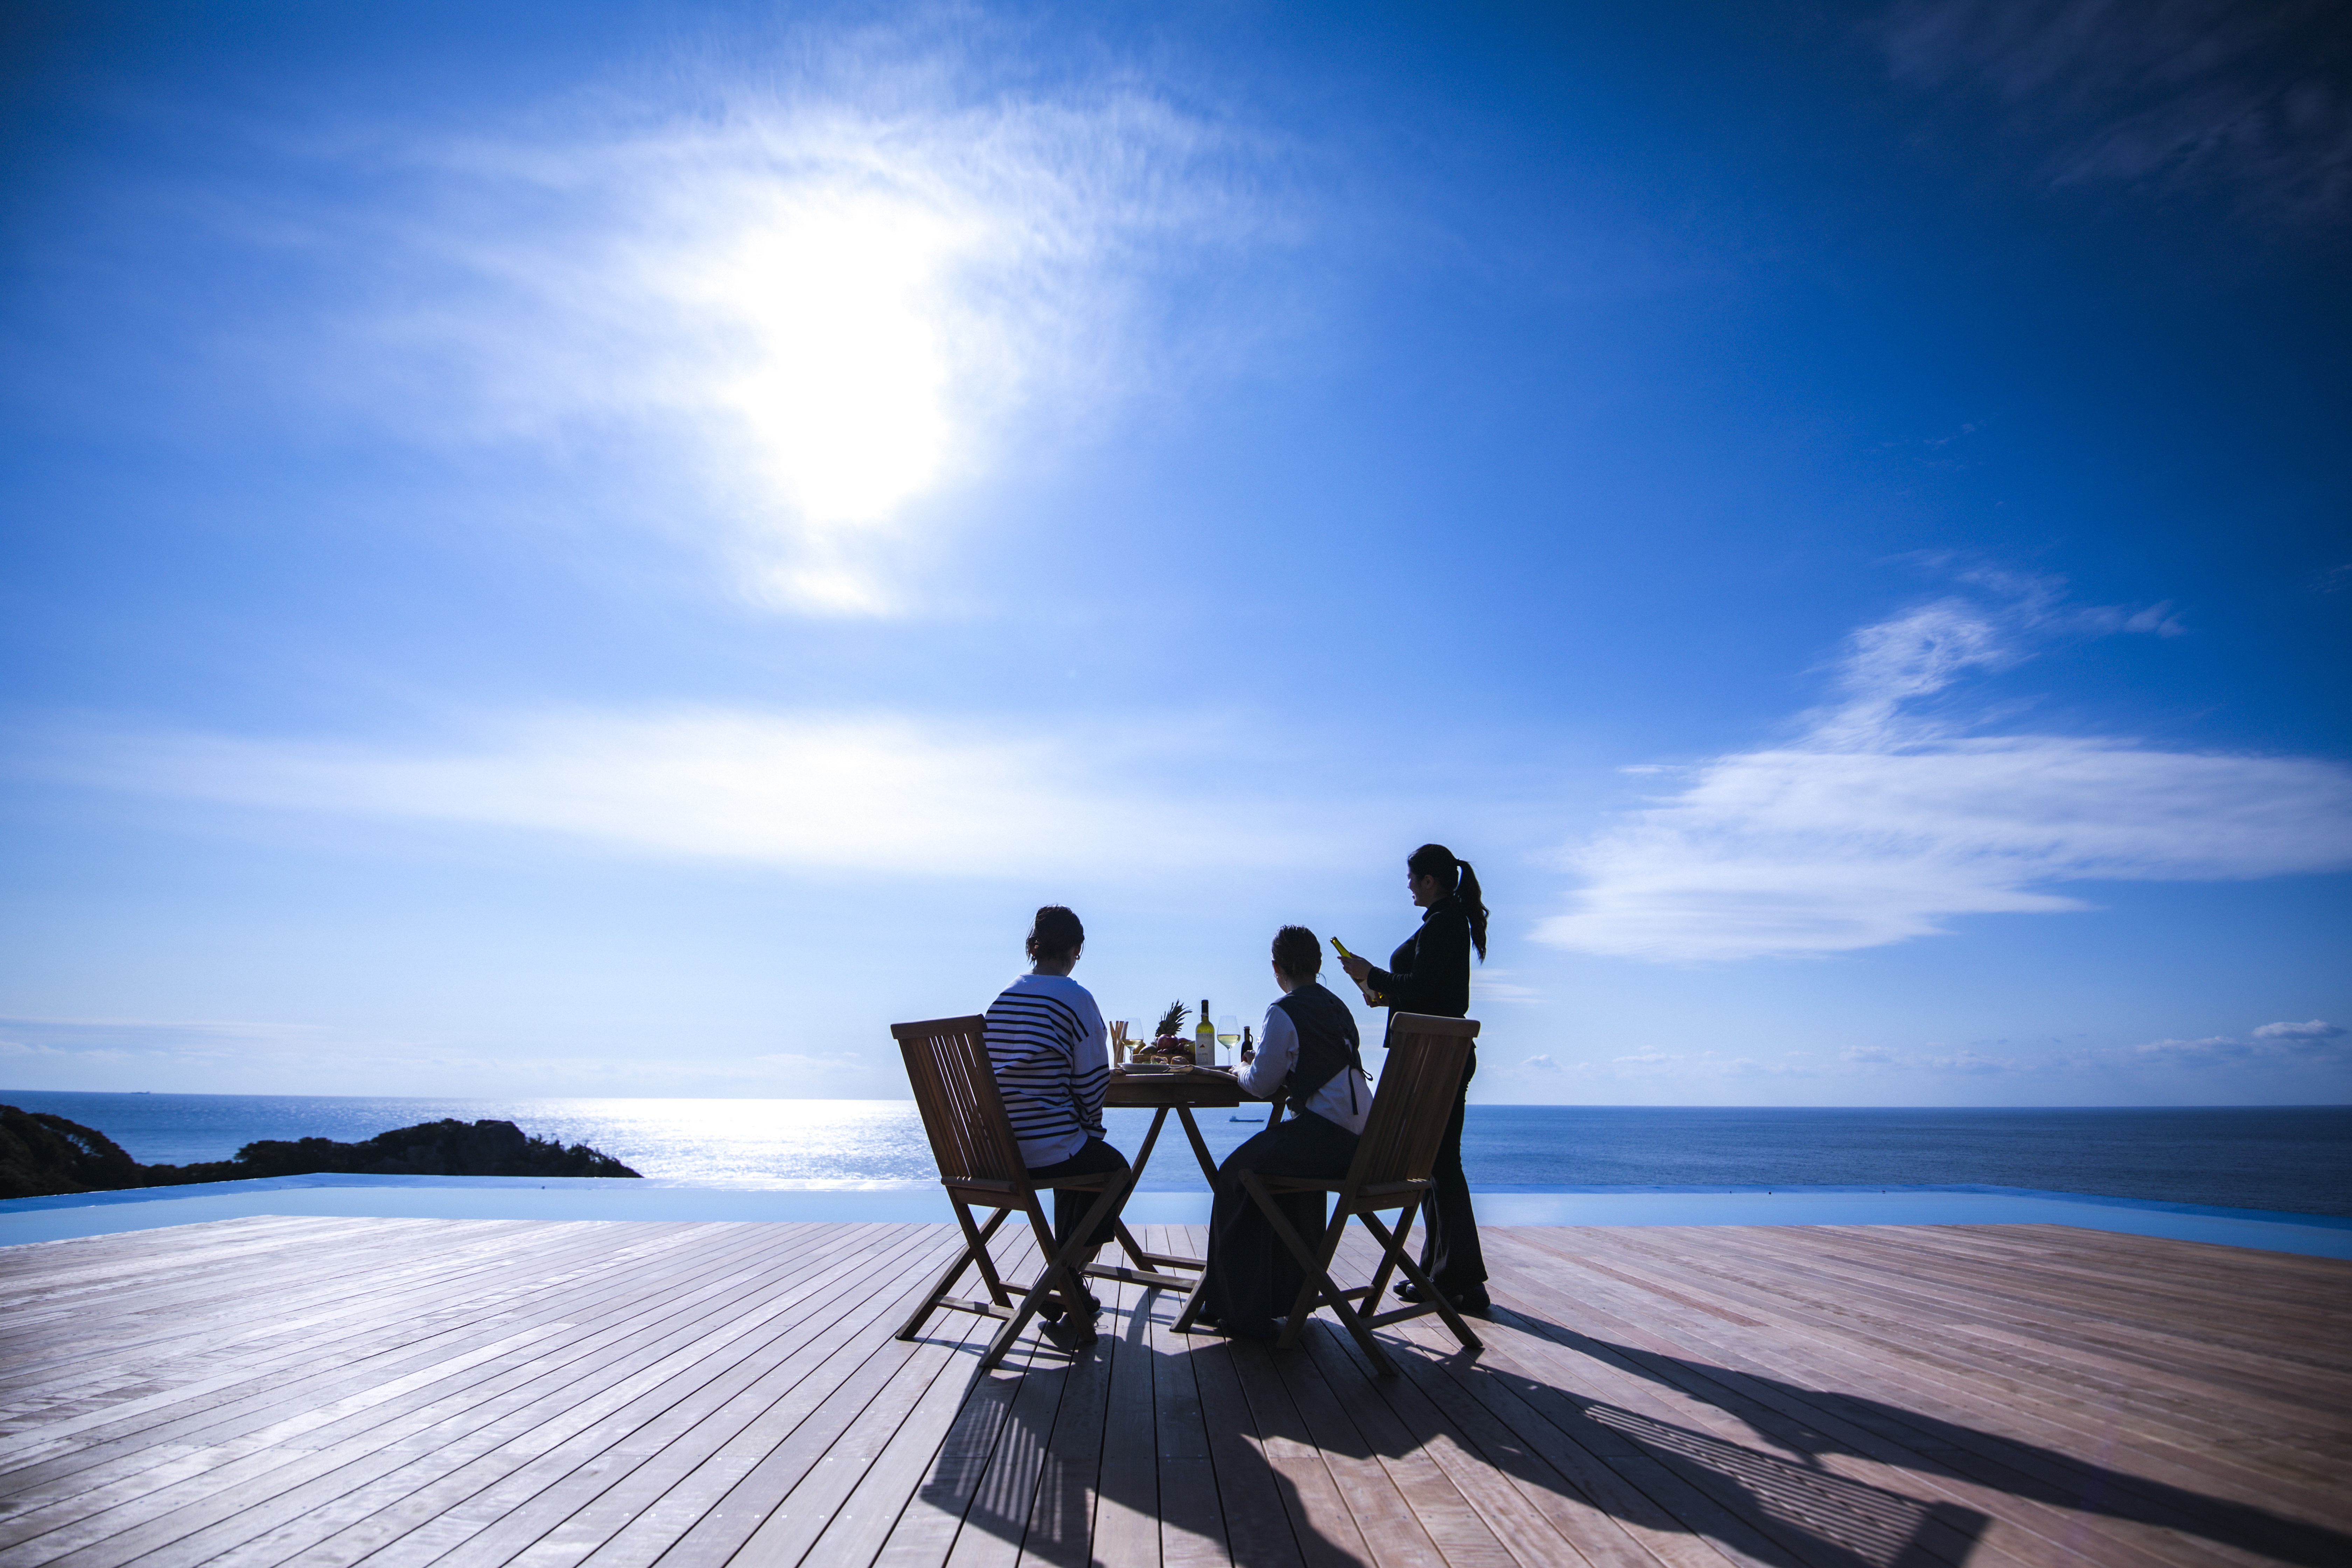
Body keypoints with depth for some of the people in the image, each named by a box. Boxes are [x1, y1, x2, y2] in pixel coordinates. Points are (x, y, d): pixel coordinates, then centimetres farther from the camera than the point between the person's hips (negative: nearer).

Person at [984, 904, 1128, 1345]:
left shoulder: (1001, 998, 9)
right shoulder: (1075, 997, -11)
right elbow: (1091, 1080, -12)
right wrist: (1091, 1131, 8)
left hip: (993, 1153, 7)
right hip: (1048, 1150, -7)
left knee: (1081, 1162, 32)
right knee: (1116, 1171, 21)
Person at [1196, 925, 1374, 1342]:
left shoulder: (1285, 1012, -8)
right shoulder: (1339, 1007, 15)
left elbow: (1261, 1084, -4)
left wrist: (1242, 1070, 17)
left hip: (1326, 1133, -8)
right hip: (1361, 1138, 9)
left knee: (1237, 1173, 6)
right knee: (1280, 1162, 29)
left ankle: (1242, 1312, 12)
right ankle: (1288, 1295, 34)